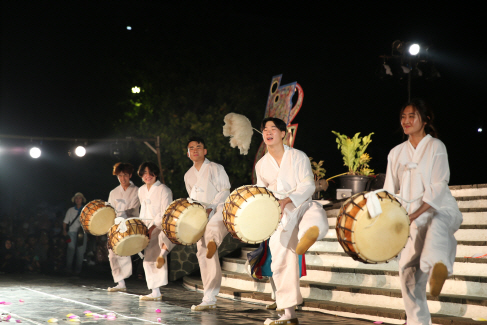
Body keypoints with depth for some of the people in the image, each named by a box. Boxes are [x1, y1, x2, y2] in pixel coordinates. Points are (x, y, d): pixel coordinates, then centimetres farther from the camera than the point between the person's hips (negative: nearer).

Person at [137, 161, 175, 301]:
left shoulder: (164, 190, -10)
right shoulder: (141, 190, 11)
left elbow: (165, 214, -16)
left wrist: (153, 227, -23)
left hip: (162, 226, -5)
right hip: (148, 228, 6)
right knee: (149, 258, 4)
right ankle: (155, 293, 8)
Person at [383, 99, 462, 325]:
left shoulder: (436, 147, 0)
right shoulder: (396, 153, 14)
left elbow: (439, 186, -9)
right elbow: (389, 190, 15)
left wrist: (415, 214, -19)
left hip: (441, 208, -5)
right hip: (414, 219, 5)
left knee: (437, 225, -41)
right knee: (408, 270, -2)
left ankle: (438, 266, -69)